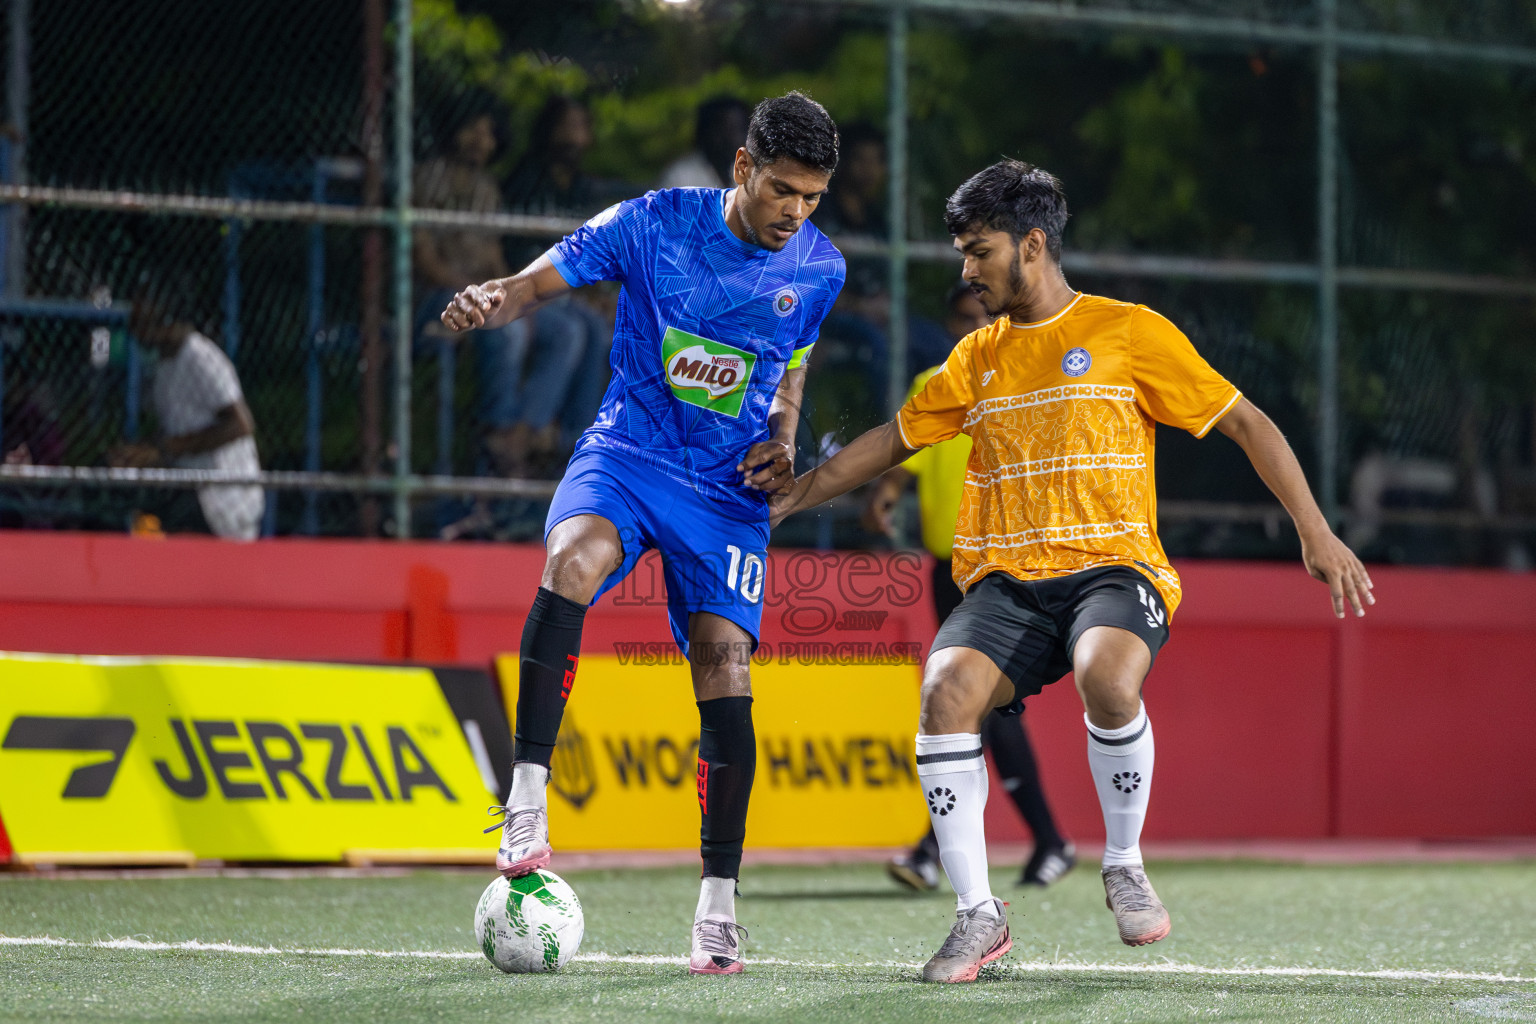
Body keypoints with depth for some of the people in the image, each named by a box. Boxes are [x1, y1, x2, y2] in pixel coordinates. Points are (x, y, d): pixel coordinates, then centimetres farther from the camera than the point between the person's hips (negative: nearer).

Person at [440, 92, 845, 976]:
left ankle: (719, 903, 0)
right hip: (627, 455, -2)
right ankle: (528, 804, -33)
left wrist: (782, 439, 2)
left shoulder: (819, 269, 1)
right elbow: (539, 283, -7)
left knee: (725, 666, -10)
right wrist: (490, 301, -30)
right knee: (573, 560, -34)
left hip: (729, 488, 2)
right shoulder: (652, 224, -9)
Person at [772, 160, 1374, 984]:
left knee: (1107, 678, -37)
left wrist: (1316, 534, -3)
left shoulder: (1128, 333, 4)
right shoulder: (977, 359, 17)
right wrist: (784, 499, 21)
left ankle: (1124, 866, -11)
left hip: (1112, 570, -4)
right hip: (1006, 583, 4)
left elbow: (1245, 423, 5)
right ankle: (977, 915, -18)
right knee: (945, 691, -27)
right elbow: (893, 440, 27)